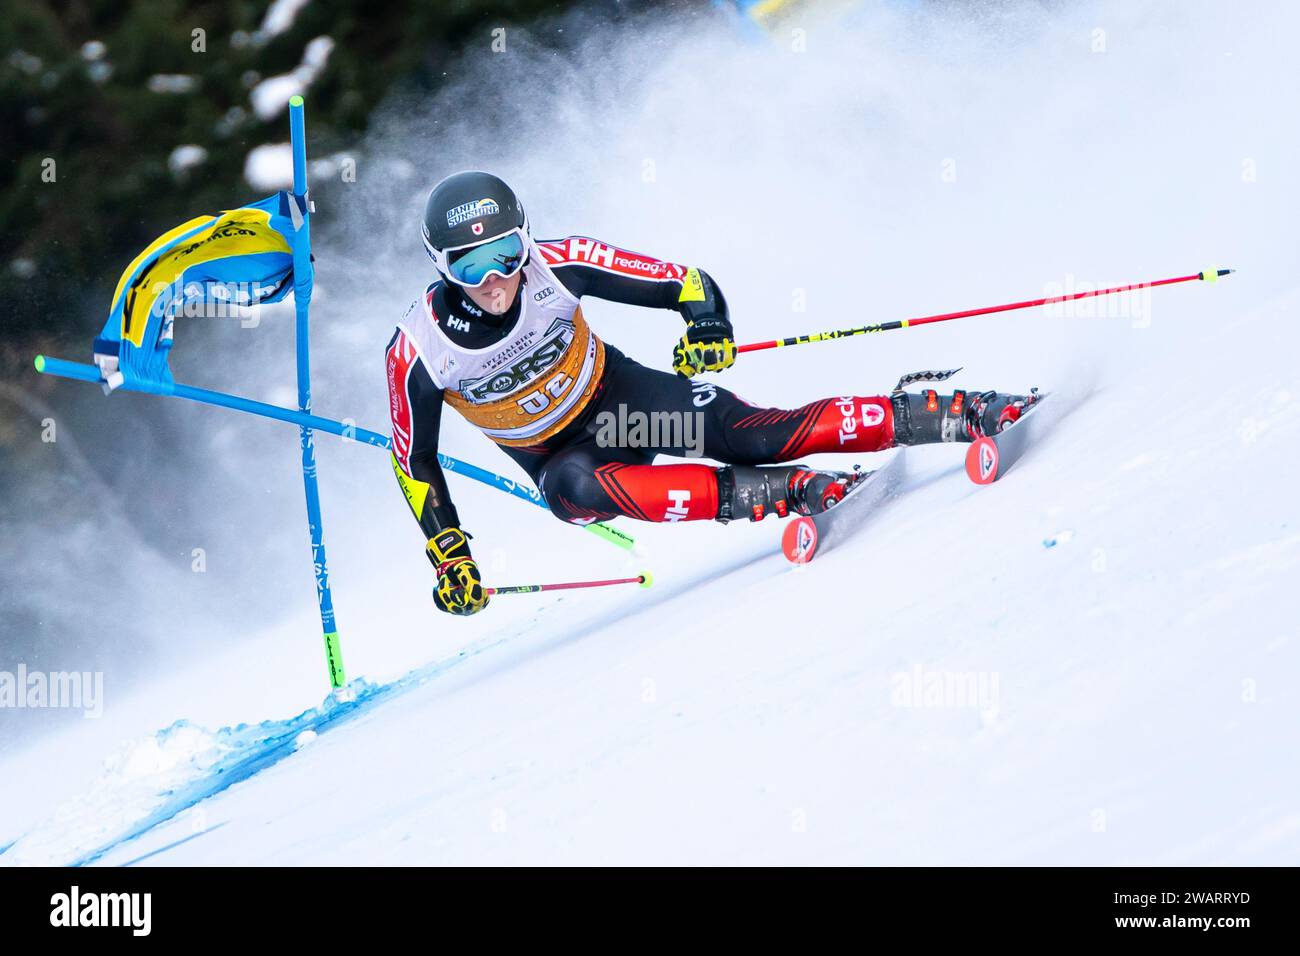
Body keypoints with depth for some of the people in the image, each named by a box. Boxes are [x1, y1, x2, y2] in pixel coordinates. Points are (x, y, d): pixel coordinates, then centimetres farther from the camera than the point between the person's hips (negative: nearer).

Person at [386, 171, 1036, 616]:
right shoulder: (418, 352, -25)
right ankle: (774, 494, -40)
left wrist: (708, 326, -36)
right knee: (578, 490, -37)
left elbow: (687, 283, -15)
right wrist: (446, 552, -15)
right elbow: (414, 463, -8)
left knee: (752, 435, -21)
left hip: (617, 395, 1)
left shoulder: (556, 264, -23)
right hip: (557, 460, -1)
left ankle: (951, 415, -18)